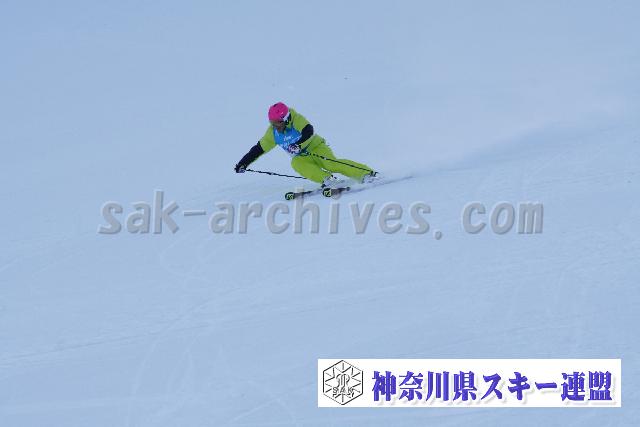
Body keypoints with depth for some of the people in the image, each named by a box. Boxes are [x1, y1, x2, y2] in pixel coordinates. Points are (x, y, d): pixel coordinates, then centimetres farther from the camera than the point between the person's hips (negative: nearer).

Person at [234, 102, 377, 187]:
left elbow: (308, 132, -30)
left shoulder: (296, 119, -16)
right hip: (302, 157, 5)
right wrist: (243, 163, 4)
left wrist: (299, 144, -45)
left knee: (330, 164, -30)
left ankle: (367, 173, -26)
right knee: (296, 164, -30)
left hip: (316, 146, -5)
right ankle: (328, 180, -38)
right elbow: (258, 149, 8)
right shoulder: (273, 133, 0)